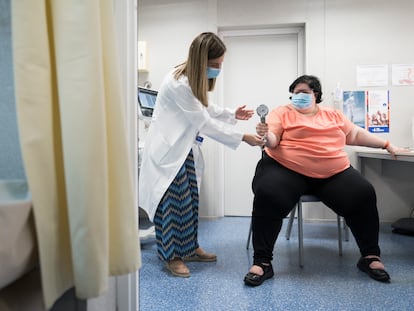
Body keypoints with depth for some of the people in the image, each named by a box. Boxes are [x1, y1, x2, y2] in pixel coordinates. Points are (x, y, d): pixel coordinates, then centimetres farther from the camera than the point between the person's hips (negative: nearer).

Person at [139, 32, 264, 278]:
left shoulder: (195, 78, 3)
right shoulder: (179, 83, -26)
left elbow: (205, 108, 16)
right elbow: (204, 122, -24)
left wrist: (232, 114, 3)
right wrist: (243, 137, -19)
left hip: (185, 148, 9)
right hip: (168, 149, -9)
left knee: (190, 199, 12)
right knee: (172, 201, -4)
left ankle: (189, 248, 25)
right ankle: (172, 255, 10)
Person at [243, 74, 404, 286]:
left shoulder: (334, 115, 21)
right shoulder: (282, 113, 6)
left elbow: (356, 135, 27)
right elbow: (272, 141, -7)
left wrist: (387, 145, 27)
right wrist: (266, 135, -29)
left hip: (334, 173, 4)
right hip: (287, 170, -3)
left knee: (363, 196, -17)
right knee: (267, 197, -31)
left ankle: (370, 256, 4)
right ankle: (261, 261, -20)